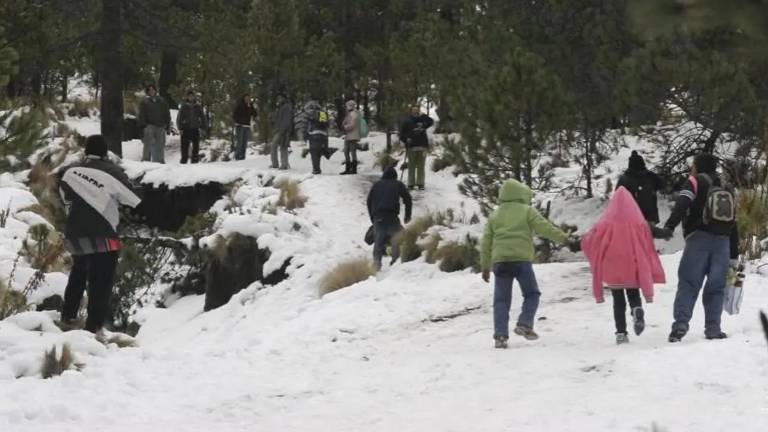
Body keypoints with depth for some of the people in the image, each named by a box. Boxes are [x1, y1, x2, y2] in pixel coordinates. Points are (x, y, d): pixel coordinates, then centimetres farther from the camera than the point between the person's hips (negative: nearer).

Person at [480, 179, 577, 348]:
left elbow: (486, 242, 16)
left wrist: (485, 266, 21)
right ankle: (525, 324, -8)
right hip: (521, 259, -3)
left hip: (500, 261, 3)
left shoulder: (494, 215, 17)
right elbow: (545, 228, -2)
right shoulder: (527, 211, 6)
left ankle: (500, 335, -7)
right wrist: (564, 239, 7)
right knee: (532, 294, 12)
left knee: (501, 300, 4)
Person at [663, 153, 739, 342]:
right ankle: (713, 329, 3)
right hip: (723, 242, 5)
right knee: (716, 287, 8)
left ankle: (680, 325, -19)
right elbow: (734, 224, 23)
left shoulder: (696, 182, 6)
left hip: (699, 239, -4)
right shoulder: (727, 189, 23)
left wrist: (669, 226, -24)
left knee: (688, 284, -7)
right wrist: (734, 256, 25)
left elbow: (682, 204, -14)